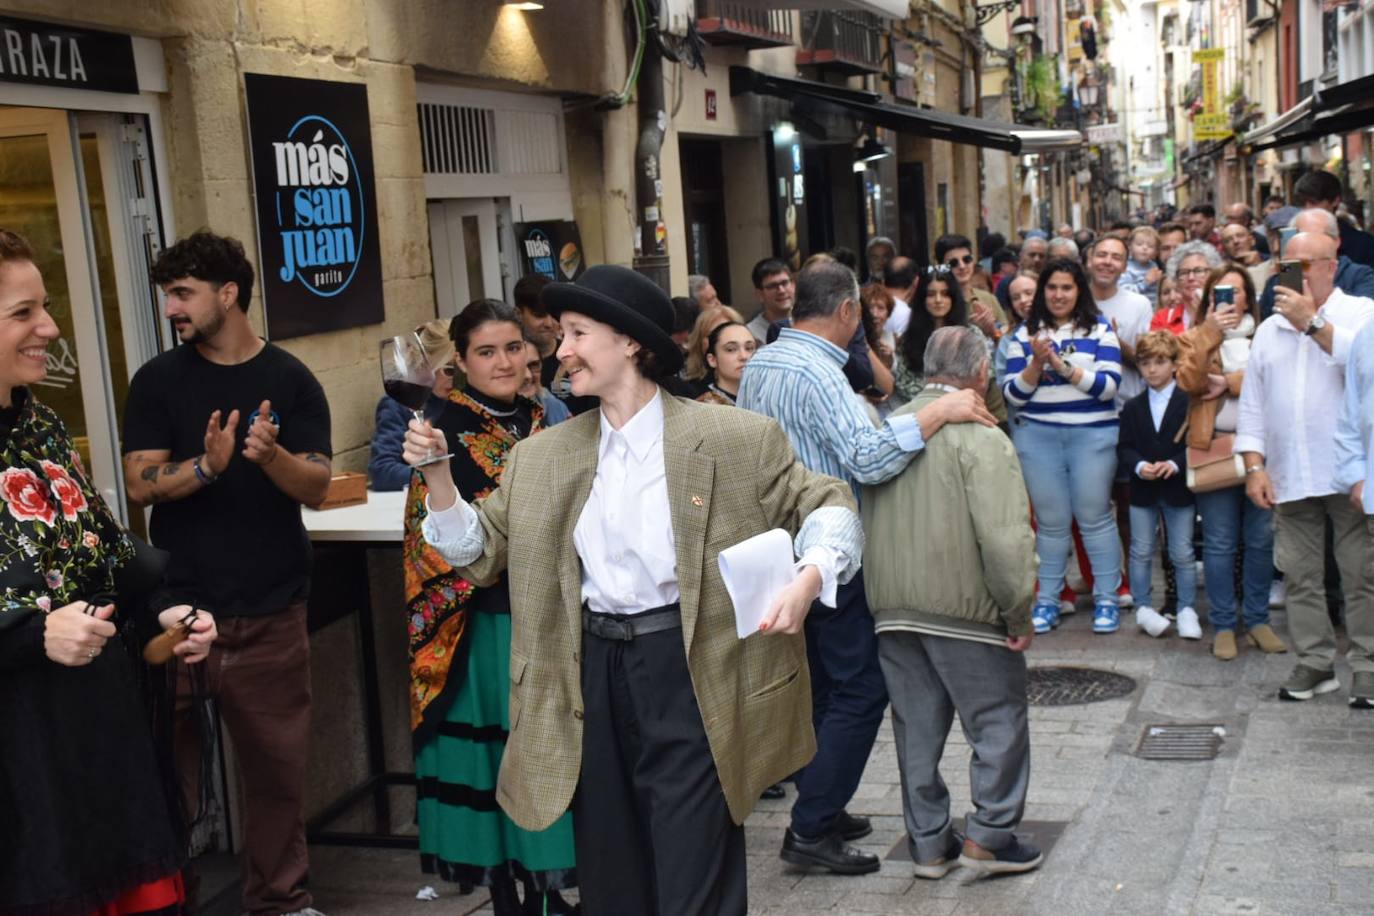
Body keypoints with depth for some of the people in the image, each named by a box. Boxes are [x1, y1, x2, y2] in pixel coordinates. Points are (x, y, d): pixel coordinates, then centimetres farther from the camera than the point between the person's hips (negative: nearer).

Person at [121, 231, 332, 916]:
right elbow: (140, 483, -4)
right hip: (179, 607, 0)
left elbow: (316, 488, -4)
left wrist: (271, 454, -24)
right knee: (165, 763, 4)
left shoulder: (291, 382, 3)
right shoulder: (158, 381, 5)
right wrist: (206, 465, -23)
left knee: (277, 763, 6)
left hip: (270, 612, 0)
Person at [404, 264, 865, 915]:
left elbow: (826, 506, 0)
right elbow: (482, 555, 10)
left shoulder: (736, 439, -5)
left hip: (691, 673, -4)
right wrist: (437, 477, -5)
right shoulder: (540, 457, 7)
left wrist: (808, 580, -19)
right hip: (593, 674, 4)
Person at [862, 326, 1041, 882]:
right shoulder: (980, 438, -15)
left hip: (892, 607, 6)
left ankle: (928, 843, 22)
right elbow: (1005, 537, -21)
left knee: (917, 728, 14)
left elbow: (869, 519, 12)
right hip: (963, 607, -6)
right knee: (998, 722, 10)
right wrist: (1020, 613, -9)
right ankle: (988, 838, 14)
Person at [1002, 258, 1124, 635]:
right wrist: (1036, 364, -13)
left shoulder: (1099, 329, 3)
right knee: (1050, 521, 6)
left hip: (1093, 434, -1)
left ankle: (1107, 598, 11)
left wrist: (1061, 365, -15)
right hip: (1037, 436, 2)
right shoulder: (1025, 334, 7)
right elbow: (1013, 394, 3)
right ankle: (1046, 600, 14)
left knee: (1095, 517, 2)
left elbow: (1108, 386, -8)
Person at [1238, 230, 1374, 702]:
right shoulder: (1270, 328, 16)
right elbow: (1253, 403, 13)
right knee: (1300, 575, 8)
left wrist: (1312, 322, -16)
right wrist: (1255, 466, 5)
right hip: (1289, 477, 5)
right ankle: (1315, 662, 17)